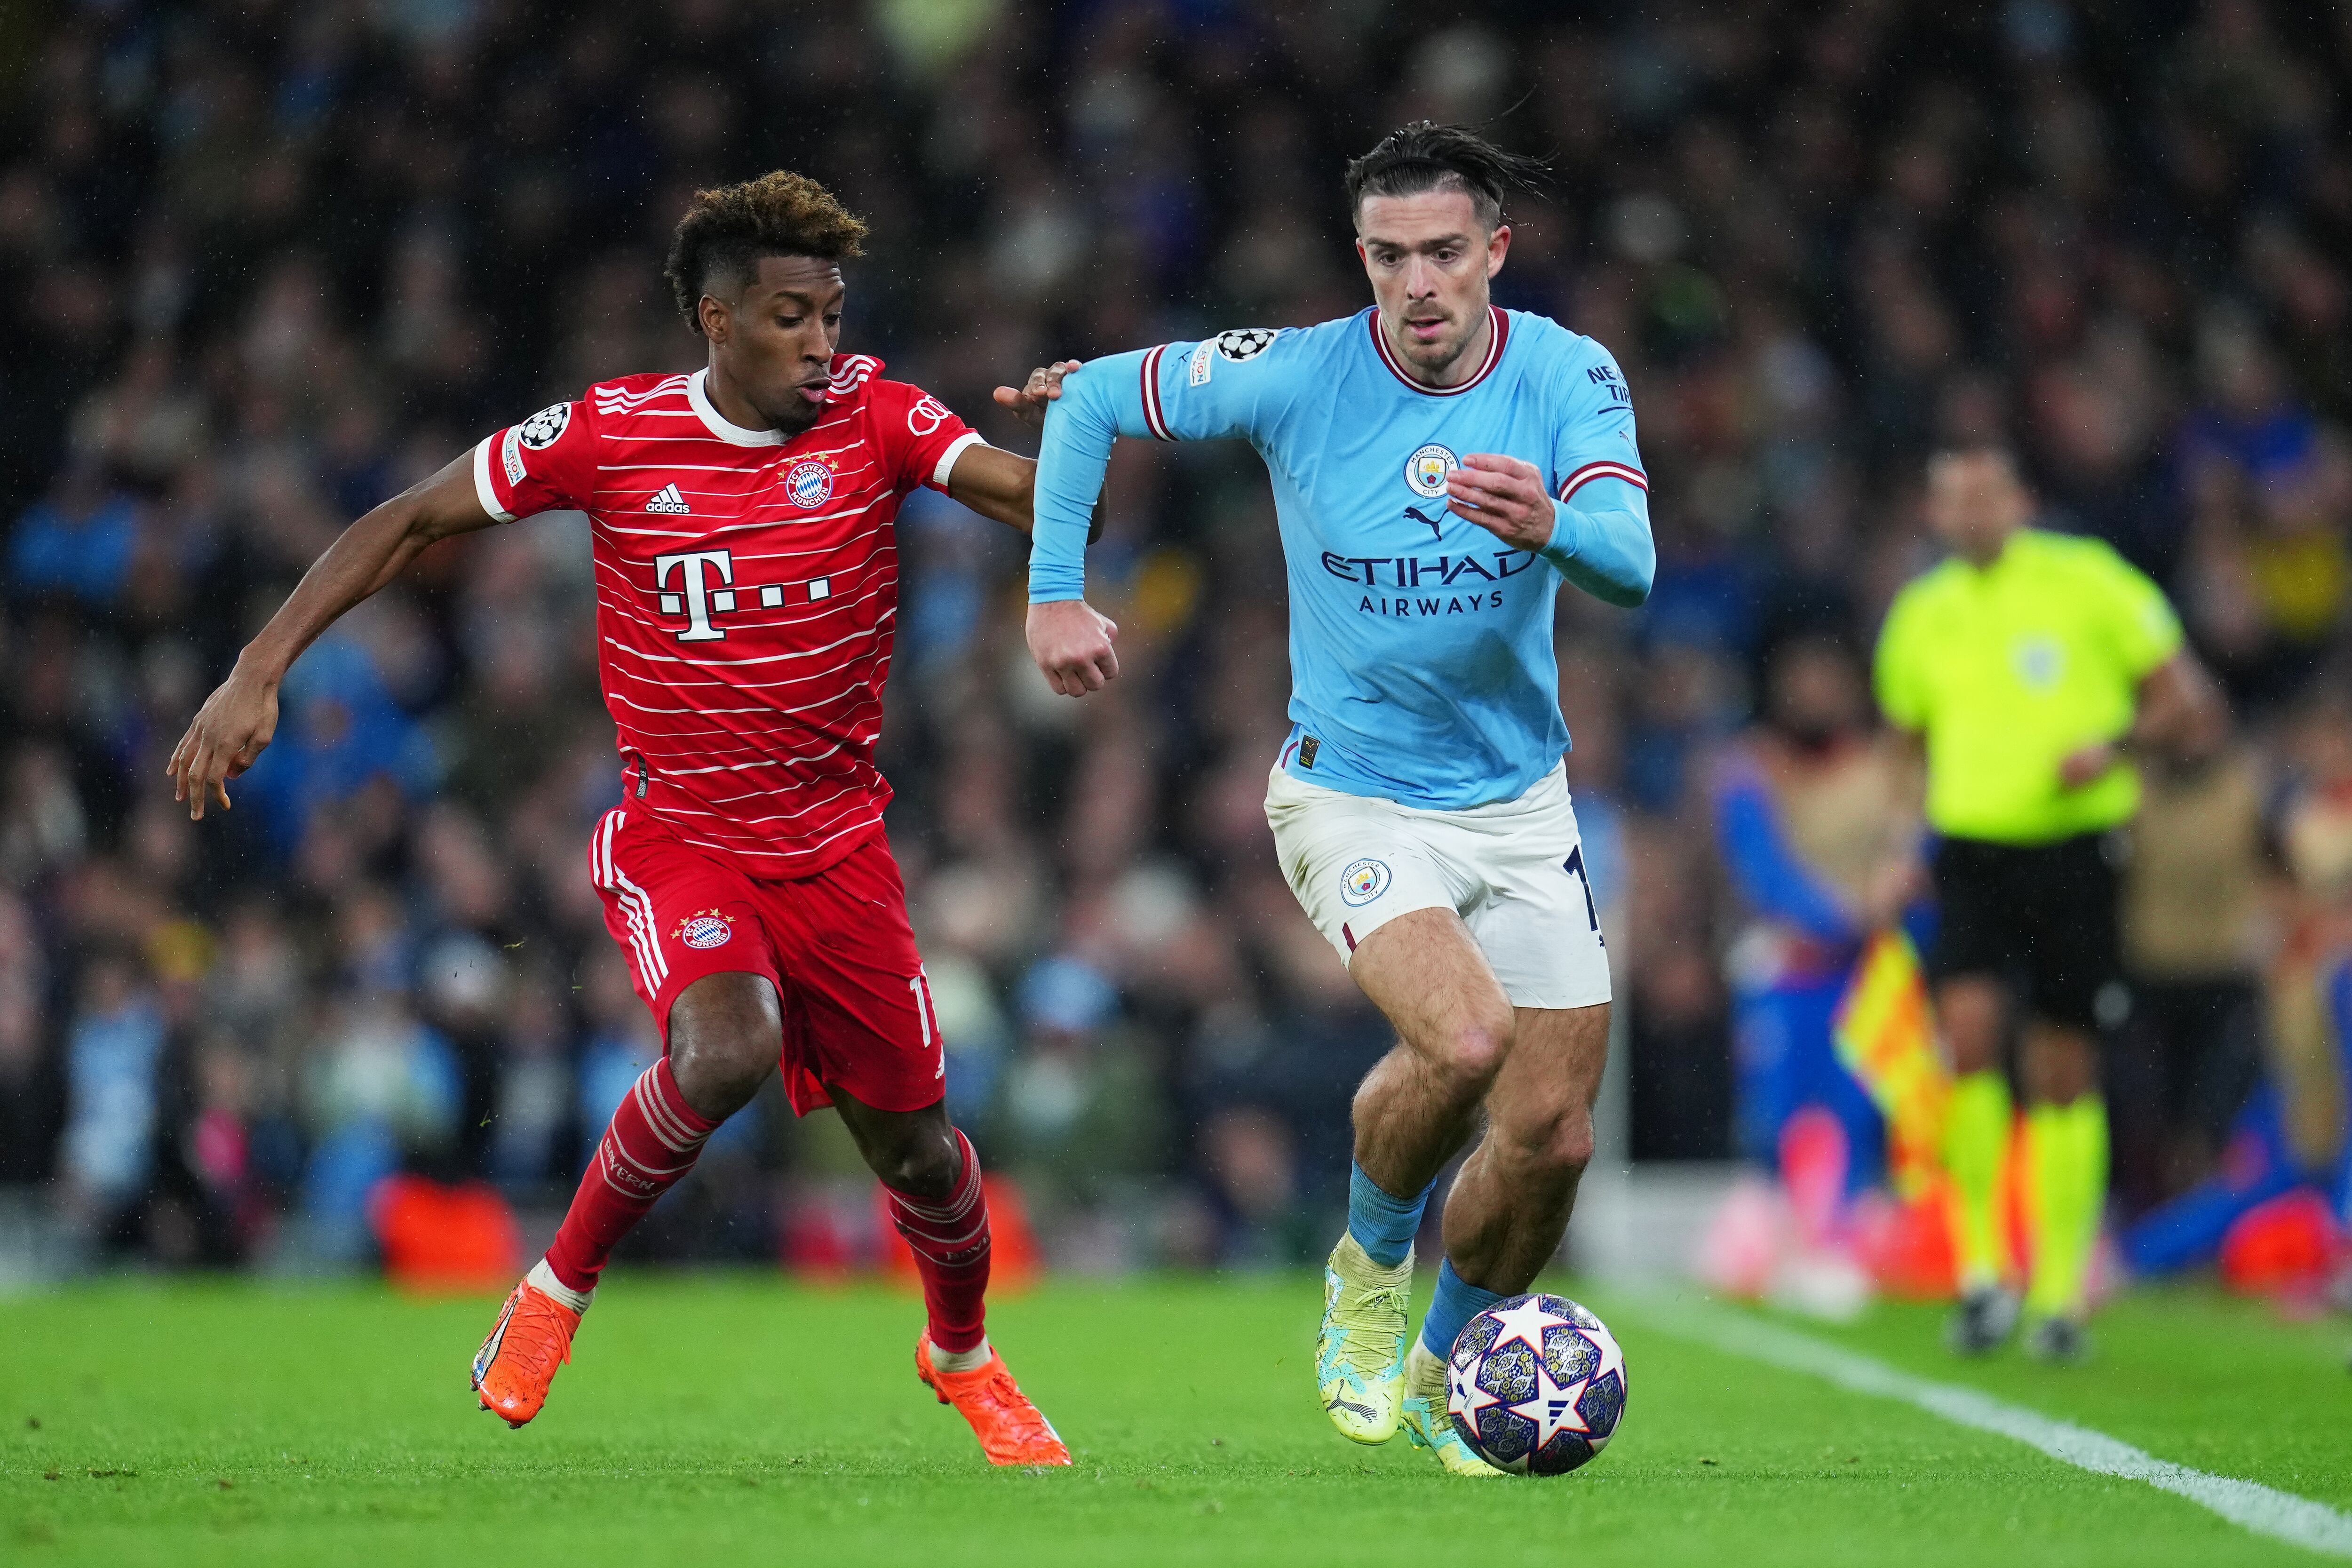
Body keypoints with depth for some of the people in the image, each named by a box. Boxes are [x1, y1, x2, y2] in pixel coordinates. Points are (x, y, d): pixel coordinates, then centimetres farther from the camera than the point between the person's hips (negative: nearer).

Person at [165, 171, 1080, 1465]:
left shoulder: (871, 416, -7)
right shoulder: (610, 433, -10)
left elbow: (1027, 494, -20)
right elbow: (410, 522, -1)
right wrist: (259, 670, -7)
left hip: (834, 846, 2)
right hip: (676, 836, -2)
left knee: (911, 1144, 6)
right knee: (724, 1051, -31)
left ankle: (963, 1355, 40)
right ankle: (559, 1287, -6)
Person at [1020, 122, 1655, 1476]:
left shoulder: (1570, 376, -10)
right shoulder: (1297, 375, -14)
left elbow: (1631, 563, -25)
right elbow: (1092, 400, -2)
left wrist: (1550, 524, -47)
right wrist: (1056, 593, -7)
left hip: (1520, 801, 3)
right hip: (1352, 795, -3)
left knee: (1553, 1139, 2)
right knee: (1465, 1038, -28)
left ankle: (1441, 1375, 29)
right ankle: (1369, 1269, 2)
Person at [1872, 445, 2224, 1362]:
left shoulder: (2088, 582, -1)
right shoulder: (1922, 616, 10)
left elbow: (2191, 709, 2)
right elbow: (1909, 743, 24)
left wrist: (2115, 744, -16)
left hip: (2075, 851, -2)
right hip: (1971, 855, 2)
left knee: (2064, 1074, 2)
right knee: (1970, 1029, -20)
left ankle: (2060, 1292, 14)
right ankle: (1980, 1268, -10)